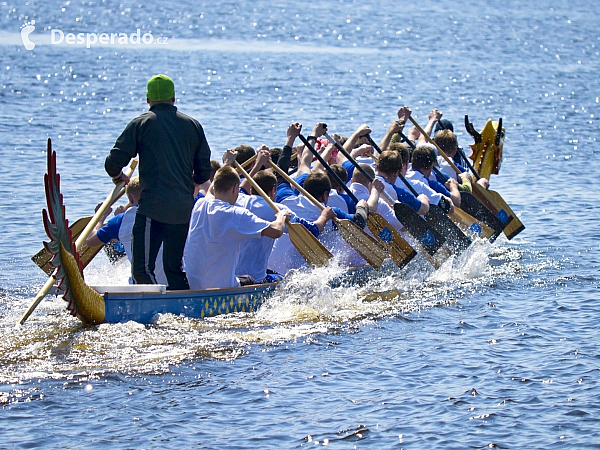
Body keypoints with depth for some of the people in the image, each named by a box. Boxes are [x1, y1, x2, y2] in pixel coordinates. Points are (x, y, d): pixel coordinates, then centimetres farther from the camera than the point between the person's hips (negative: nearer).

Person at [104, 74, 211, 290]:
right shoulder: (193, 125, 14)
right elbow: (204, 172, 15)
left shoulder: (141, 124, 2)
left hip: (153, 207, -5)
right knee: (174, 268, 16)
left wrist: (118, 176, 20)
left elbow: (114, 162, -3)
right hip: (183, 210, 5)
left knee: (142, 268, -8)